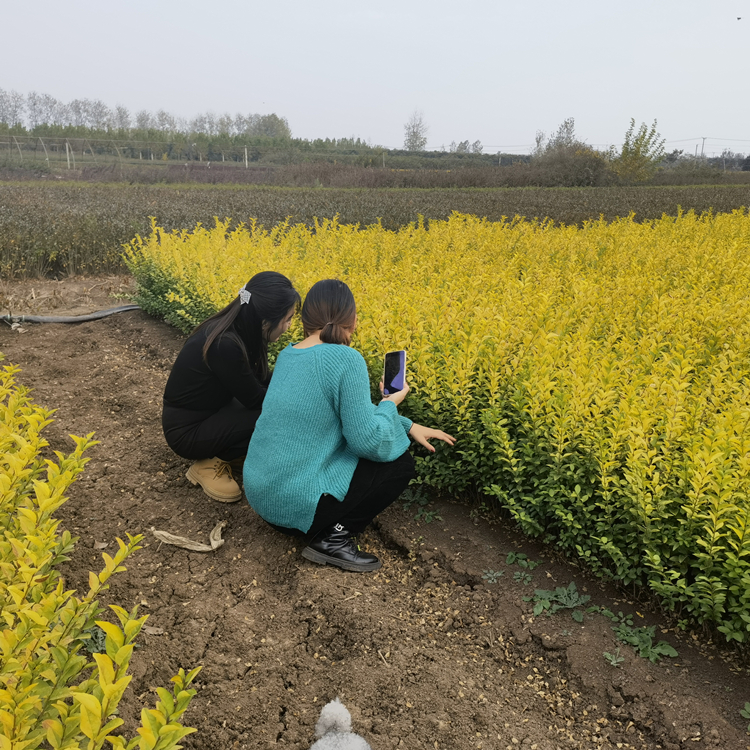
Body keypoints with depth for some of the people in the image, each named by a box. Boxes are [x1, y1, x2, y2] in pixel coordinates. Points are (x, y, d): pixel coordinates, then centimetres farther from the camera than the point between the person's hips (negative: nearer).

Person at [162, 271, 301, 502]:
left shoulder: (237, 329, -6)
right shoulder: (224, 345, -33)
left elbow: (261, 379, 7)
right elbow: (254, 399, -22)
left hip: (210, 412, 8)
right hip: (187, 432, -8)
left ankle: (233, 451, 9)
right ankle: (208, 464, -6)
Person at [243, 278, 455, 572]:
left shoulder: (287, 355, 7)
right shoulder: (345, 359, -20)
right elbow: (368, 441, -19)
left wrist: (408, 425, 14)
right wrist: (391, 403, 1)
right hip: (295, 503, -8)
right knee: (401, 462, 7)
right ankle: (332, 539, -1)